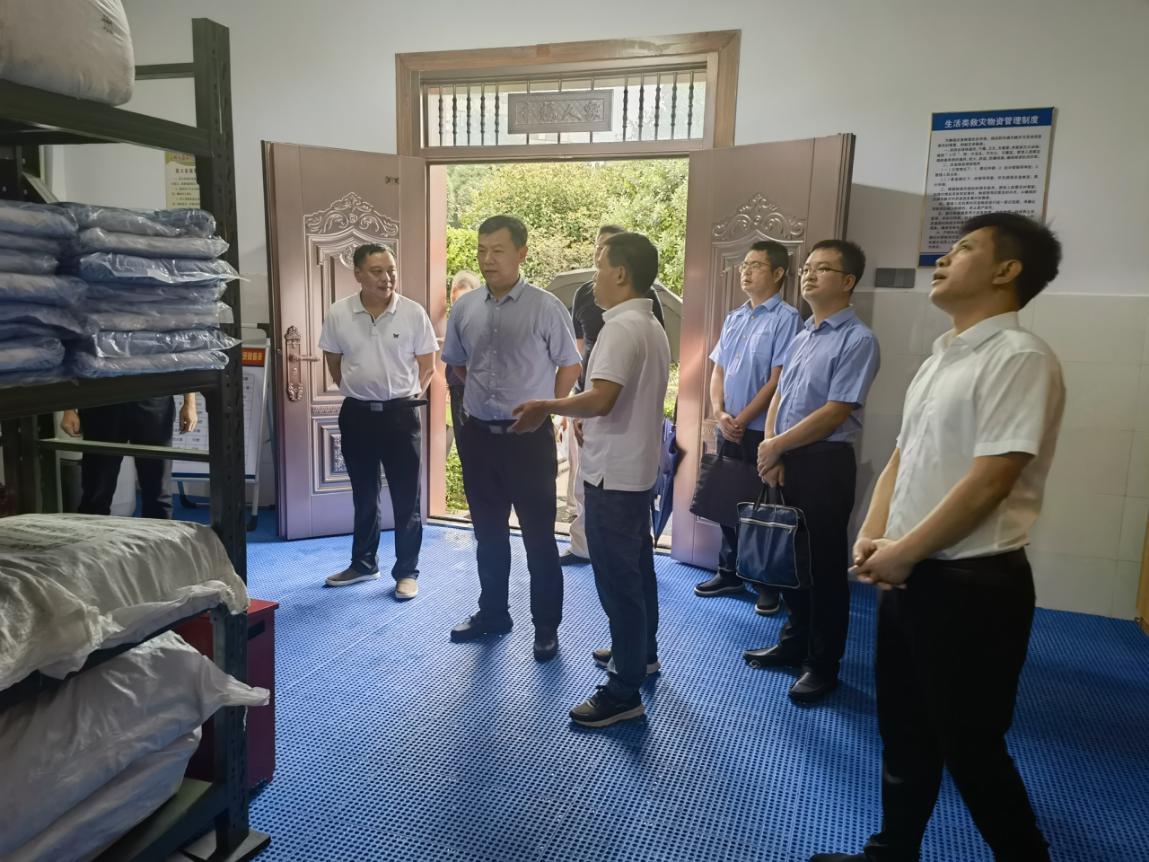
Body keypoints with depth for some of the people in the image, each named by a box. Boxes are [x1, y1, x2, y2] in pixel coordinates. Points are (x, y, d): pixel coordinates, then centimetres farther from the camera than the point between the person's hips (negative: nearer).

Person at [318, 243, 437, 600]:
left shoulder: (413, 313, -7)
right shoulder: (338, 313, -2)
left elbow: (427, 365, 1)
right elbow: (333, 362, 11)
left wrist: (409, 396, 0)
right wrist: (355, 390, 10)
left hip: (401, 413, -2)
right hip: (356, 413, 2)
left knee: (406, 498, 3)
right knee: (363, 496, 16)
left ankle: (407, 572, 16)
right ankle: (363, 563, 32)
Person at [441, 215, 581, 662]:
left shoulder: (546, 307, -10)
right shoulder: (464, 308, 3)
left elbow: (570, 366, 0)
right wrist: (483, 399, 14)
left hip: (529, 438, -4)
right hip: (478, 435, 5)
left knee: (539, 537, 5)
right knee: (488, 533, 17)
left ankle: (546, 627, 19)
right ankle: (492, 612, 34)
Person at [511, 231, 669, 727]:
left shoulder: (622, 328, -20)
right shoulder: (651, 327, 11)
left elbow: (601, 400, -28)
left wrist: (547, 407, -15)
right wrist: (589, 423, 19)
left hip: (614, 474, -10)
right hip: (636, 468, 10)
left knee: (617, 579, -3)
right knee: (636, 568, 22)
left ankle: (624, 692, 6)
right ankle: (641, 652, 39)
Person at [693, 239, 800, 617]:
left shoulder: (787, 318, -10)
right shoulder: (734, 318, 12)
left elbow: (777, 380, -14)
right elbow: (718, 370, 11)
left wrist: (741, 420, -12)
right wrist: (719, 415, -4)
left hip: (761, 431, -6)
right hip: (727, 429, 7)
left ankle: (769, 584, 17)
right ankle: (729, 573, 29)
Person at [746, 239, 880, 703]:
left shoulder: (857, 340, -13)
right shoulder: (801, 337, 12)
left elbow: (834, 413, -18)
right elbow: (779, 397, 12)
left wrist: (776, 445, -12)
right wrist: (770, 452, -3)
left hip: (825, 463, -8)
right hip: (785, 460, 8)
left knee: (824, 565, 4)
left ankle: (823, 664, 19)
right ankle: (794, 641, 36)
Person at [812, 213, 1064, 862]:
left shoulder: (1019, 357, -15)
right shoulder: (941, 358, 12)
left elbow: (989, 481, -22)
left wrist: (904, 551, -14)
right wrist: (873, 537, -1)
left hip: (973, 583, -8)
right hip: (908, 576, 8)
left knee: (969, 746, 7)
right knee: (904, 733, 20)